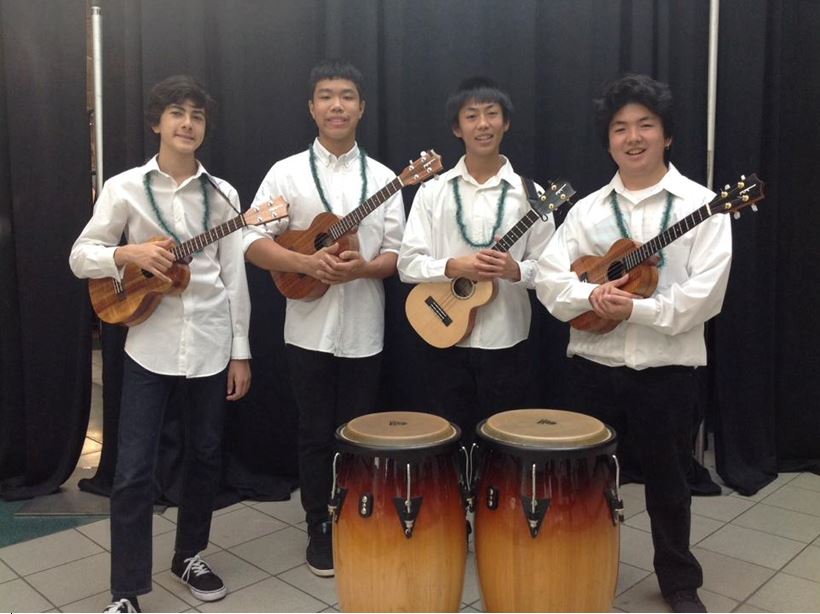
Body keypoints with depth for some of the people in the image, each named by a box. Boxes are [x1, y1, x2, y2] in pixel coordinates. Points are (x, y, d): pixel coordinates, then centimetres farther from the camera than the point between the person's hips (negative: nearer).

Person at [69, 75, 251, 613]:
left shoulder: (222, 193, 5)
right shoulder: (125, 187, 0)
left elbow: (234, 275, 5)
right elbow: (81, 256, 1)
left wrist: (241, 351, 2)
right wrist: (128, 253, -20)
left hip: (212, 343, 2)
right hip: (150, 345, -2)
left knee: (207, 456, 13)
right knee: (134, 469, -2)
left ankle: (189, 555, 34)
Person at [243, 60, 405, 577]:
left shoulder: (383, 178, 4)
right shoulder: (287, 172, -1)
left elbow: (398, 254, 2)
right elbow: (254, 243, -5)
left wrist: (363, 268, -18)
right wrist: (308, 263, -20)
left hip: (364, 329, 1)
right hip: (310, 329, -1)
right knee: (316, 433, 10)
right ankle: (320, 527, 26)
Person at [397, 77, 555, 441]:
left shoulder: (528, 194, 1)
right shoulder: (433, 191, 1)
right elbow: (407, 264, -3)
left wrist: (516, 270, -19)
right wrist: (453, 267, -19)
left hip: (506, 342, 0)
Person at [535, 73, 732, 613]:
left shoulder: (701, 205, -4)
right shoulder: (587, 209, 6)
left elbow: (705, 294, -13)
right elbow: (549, 278, -2)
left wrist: (635, 308, -22)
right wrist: (592, 295, -21)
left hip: (668, 368, -2)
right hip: (595, 365, 3)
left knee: (668, 482, 12)